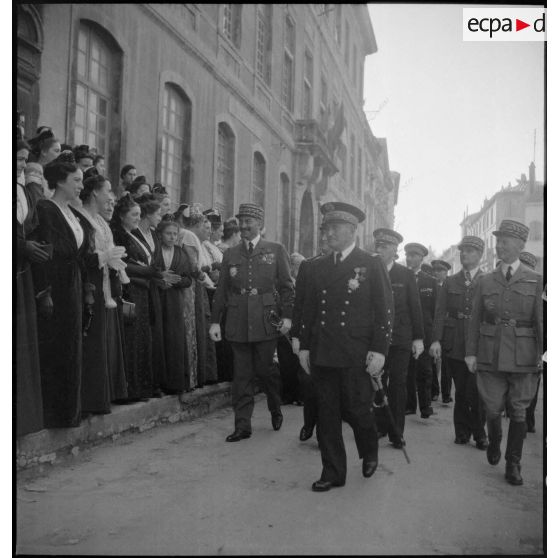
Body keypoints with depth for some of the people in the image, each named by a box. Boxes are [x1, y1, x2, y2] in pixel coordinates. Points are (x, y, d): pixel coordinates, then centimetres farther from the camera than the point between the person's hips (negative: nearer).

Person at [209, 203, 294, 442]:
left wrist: (287, 315, -6)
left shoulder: (276, 250, 5)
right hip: (238, 322, 2)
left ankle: (276, 409, 30)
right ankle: (242, 425, 13)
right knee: (242, 374, 4)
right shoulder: (230, 254, 11)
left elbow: (286, 286, 2)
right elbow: (222, 290, 11)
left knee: (264, 368, 1)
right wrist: (215, 321, 6)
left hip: (265, 320, -2)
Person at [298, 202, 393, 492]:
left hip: (356, 356, -4)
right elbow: (309, 308, 15)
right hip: (323, 355, 4)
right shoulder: (319, 266, 12)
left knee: (356, 410, 2)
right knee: (327, 414, 7)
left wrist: (379, 349, -11)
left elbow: (385, 310, -5)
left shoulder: (372, 264, -1)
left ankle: (369, 452, 33)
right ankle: (332, 473, 20)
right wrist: (304, 346, 10)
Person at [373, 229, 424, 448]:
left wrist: (418, 338, 0)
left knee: (398, 385, 3)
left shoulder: (406, 275, 3)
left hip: (400, 339, -1)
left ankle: (396, 432, 12)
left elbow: (415, 308, 4)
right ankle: (380, 426, 21)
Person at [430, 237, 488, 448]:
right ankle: (462, 431, 23)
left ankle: (478, 433, 14)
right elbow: (440, 313, 5)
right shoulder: (450, 282, 11)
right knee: (460, 391, 9)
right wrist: (436, 340, -6)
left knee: (476, 392, -4)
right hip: (454, 344, 2)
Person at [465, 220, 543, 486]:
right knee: (493, 409, 5)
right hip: (490, 355, 1)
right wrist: (470, 352, 2)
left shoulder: (536, 280, 2)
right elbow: (475, 319, 7)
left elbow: (542, 319, -3)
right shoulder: (486, 281, 7)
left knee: (518, 411, 6)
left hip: (523, 357, -1)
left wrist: (544, 352, -12)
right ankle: (494, 443, 35)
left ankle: (513, 463, 21)